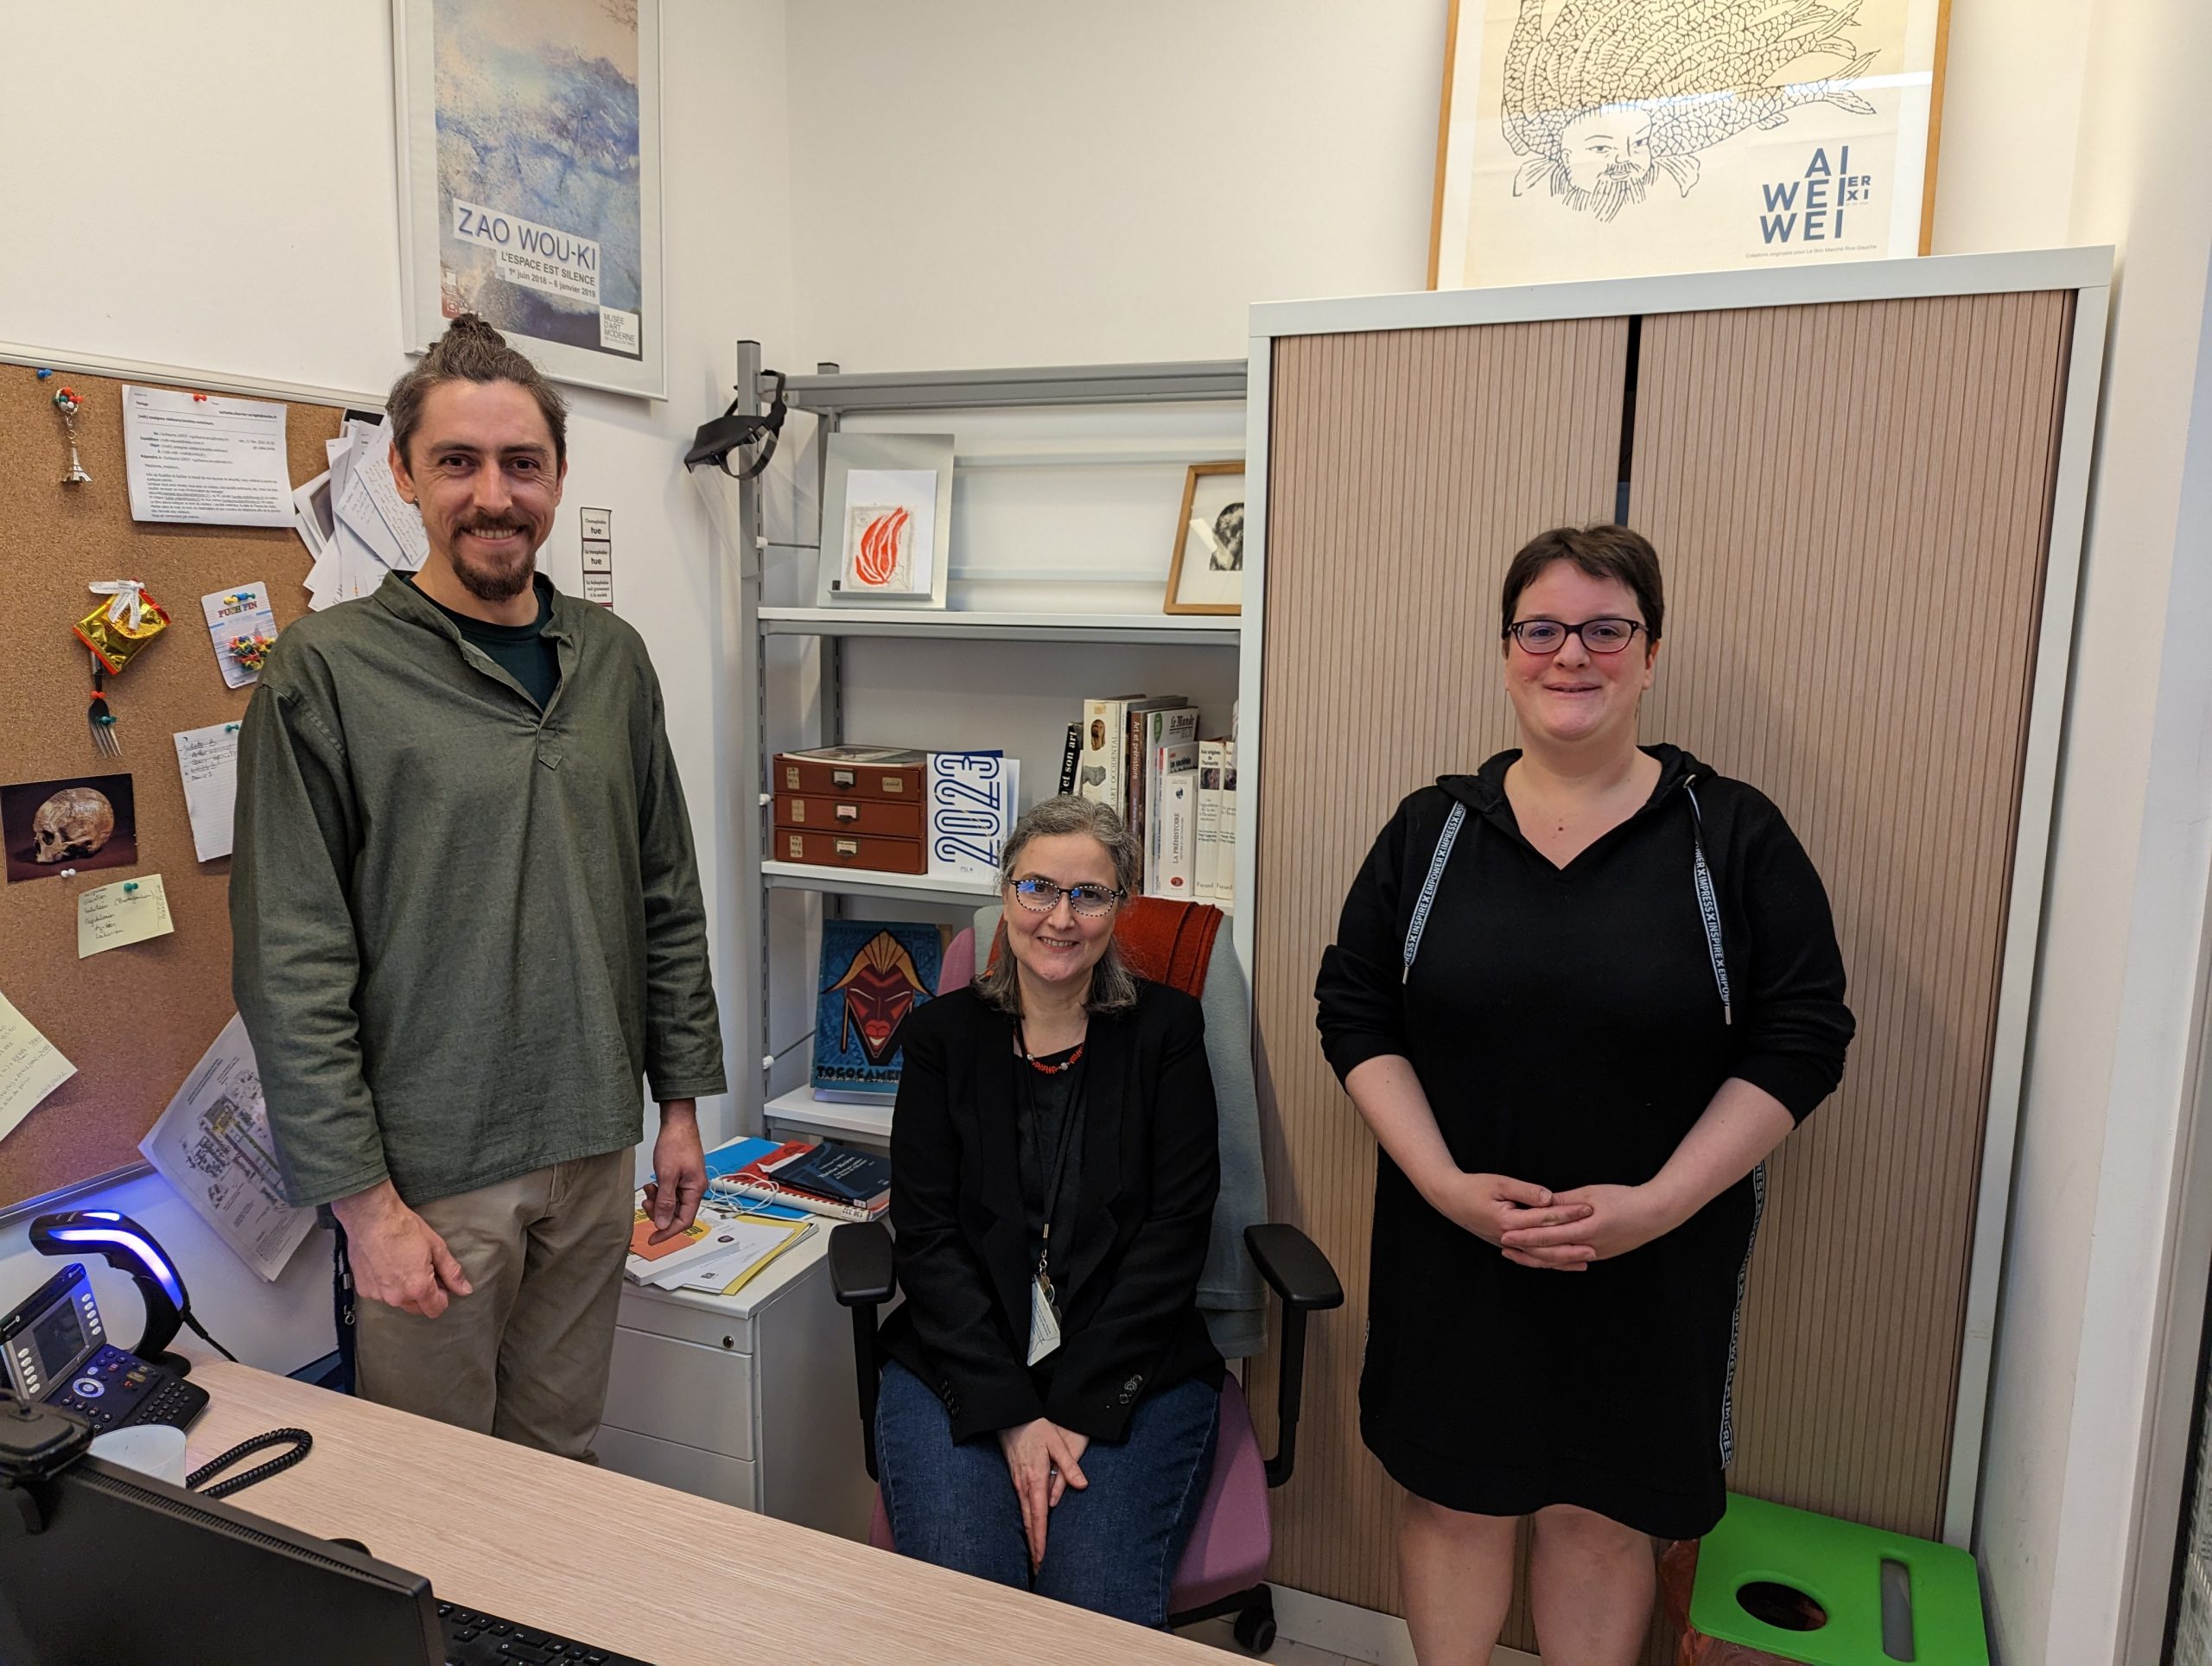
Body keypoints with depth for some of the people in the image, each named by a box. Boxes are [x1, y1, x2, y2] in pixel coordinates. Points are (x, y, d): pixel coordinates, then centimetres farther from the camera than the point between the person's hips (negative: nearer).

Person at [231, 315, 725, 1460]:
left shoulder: (612, 658, 6)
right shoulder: (326, 670, -9)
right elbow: (291, 967, -11)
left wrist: (681, 1102, 9)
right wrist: (363, 1199, -13)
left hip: (594, 1149, 5)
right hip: (429, 1164, -4)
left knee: (562, 1455, 19)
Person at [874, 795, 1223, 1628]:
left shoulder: (1165, 1029, 3)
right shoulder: (944, 1034, 6)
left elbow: (1175, 1231, -3)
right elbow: (927, 1233, -1)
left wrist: (1078, 1410, -12)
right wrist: (1011, 1414, -12)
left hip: (1129, 1371, -1)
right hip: (960, 1364, 1)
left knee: (1099, 1606, -21)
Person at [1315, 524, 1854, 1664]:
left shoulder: (1733, 836, -4)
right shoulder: (1432, 830, 1)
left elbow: (1800, 1039, -6)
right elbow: (1355, 1012, 0)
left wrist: (1658, 1204, -15)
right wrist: (1446, 1183, -12)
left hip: (1653, 1261, -1)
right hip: (1450, 1250, 1)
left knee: (1601, 1515, 13)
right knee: (1453, 1497, 14)